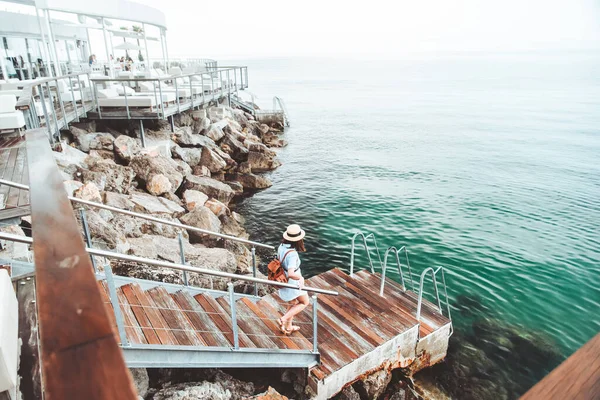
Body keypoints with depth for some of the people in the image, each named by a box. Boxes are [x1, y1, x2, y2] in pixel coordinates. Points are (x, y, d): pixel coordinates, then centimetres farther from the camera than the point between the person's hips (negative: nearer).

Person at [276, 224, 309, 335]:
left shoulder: (281, 246, -9)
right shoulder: (292, 254, -34)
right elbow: (291, 274, -42)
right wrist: (301, 278, -22)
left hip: (284, 281, 8)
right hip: (293, 283, -7)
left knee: (293, 304, 27)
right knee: (304, 302, 18)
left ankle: (288, 327, 40)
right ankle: (284, 319, 9)